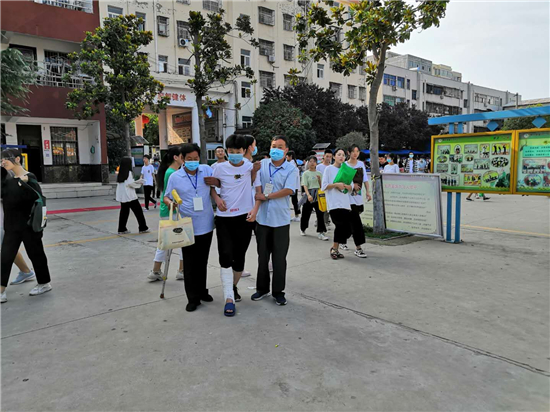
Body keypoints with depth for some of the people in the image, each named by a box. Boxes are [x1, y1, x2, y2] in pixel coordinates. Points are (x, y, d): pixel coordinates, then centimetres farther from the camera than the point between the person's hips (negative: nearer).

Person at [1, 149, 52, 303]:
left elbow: (38, 197, -22)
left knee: (35, 254, 7)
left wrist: (23, 183, -33)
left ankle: (45, 284, 25)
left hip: (29, 225, -6)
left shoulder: (29, 178, -12)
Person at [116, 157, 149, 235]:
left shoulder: (120, 173, 9)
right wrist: (139, 183, -1)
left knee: (124, 212, 10)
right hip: (130, 196, -7)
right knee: (138, 211, 3)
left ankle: (122, 229, 9)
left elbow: (125, 184, 10)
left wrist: (136, 182, 12)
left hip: (122, 196, 7)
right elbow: (131, 184, -17)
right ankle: (143, 228, 8)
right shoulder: (129, 173, -12)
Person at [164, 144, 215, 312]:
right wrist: (171, 202, -20)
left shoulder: (207, 170, -1)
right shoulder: (175, 177, -3)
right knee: (190, 263, 4)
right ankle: (193, 298, 17)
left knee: (202, 261, 16)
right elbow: (166, 197, 2)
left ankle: (202, 291, 33)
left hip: (206, 225, 2)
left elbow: (214, 188, 6)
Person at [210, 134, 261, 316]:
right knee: (225, 257, -10)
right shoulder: (220, 168, 0)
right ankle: (229, 299, -5)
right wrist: (217, 198, -4)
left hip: (244, 218, 0)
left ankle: (233, 286, 35)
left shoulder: (251, 167, -1)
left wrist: (255, 209, -10)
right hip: (224, 218, 0)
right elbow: (211, 185, 14)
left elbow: (259, 190, 3)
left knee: (239, 257, 8)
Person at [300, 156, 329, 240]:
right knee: (306, 213, 8)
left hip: (318, 195, 2)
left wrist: (319, 179, -7)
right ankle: (302, 229, 32)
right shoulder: (305, 173, 0)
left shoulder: (319, 173, 11)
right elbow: (305, 186, -11)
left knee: (320, 213, -7)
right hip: (309, 194, -2)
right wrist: (308, 195, -27)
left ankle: (321, 232, -4)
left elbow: (322, 186, 11)